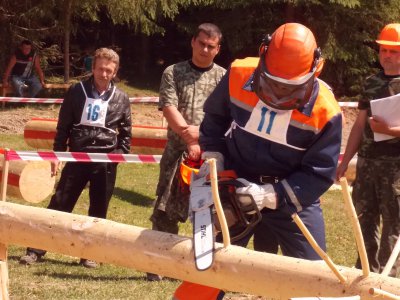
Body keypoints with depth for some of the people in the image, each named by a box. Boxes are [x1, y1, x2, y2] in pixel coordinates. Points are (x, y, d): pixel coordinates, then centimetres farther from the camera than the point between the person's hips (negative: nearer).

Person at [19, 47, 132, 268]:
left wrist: (121, 154, 0)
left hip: (106, 160, 0)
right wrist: (57, 154, 2)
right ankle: (36, 250, 5)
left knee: (98, 210, 6)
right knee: (59, 204, 0)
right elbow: (63, 126, 5)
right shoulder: (77, 91, 1)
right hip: (78, 156, 0)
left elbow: (125, 131, 11)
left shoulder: (121, 98, 2)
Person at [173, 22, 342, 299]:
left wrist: (270, 195, -26)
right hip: (236, 188, 1)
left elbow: (320, 173, -18)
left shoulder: (325, 110, -23)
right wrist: (214, 157, -5)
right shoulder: (239, 76, -15)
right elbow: (215, 117, 6)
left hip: (294, 198, -1)